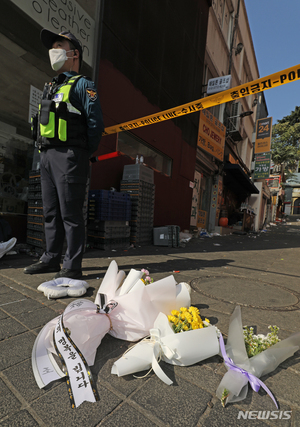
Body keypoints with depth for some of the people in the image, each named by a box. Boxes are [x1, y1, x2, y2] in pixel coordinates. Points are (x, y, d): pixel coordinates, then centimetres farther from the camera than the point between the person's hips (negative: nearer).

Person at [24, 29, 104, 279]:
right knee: (51, 212, 11)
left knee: (70, 213, -8)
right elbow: (44, 123, 25)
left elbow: (96, 123, -8)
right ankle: (51, 259, 23)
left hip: (68, 156, -9)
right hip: (47, 156, 9)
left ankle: (73, 266, 2)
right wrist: (45, 152, 13)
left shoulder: (82, 84, 2)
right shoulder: (50, 87, 27)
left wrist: (84, 154, -9)